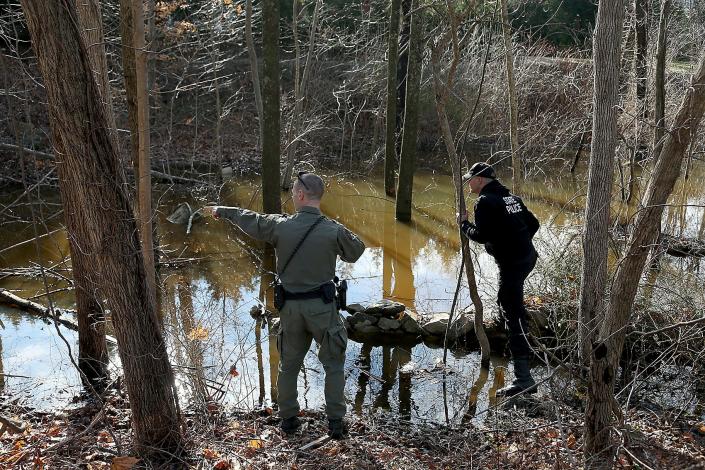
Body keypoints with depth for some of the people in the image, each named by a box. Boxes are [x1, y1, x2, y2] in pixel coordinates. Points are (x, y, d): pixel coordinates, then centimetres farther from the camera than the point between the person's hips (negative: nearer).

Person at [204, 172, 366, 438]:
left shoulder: (279, 226, -6)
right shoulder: (333, 230, -12)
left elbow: (248, 220, 12)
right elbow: (356, 252, 6)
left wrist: (221, 211, 30)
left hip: (291, 306, 2)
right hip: (322, 306, -2)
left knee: (289, 363, 19)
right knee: (333, 364, 11)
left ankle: (288, 419, 27)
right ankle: (336, 423, 11)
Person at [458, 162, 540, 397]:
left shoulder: (485, 201, -12)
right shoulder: (511, 197, 13)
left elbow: (481, 236, -18)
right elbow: (533, 224, 17)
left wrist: (464, 224, -1)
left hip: (511, 263, -9)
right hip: (528, 256, 10)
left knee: (514, 317, -11)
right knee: (507, 301, 31)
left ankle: (524, 379, -16)